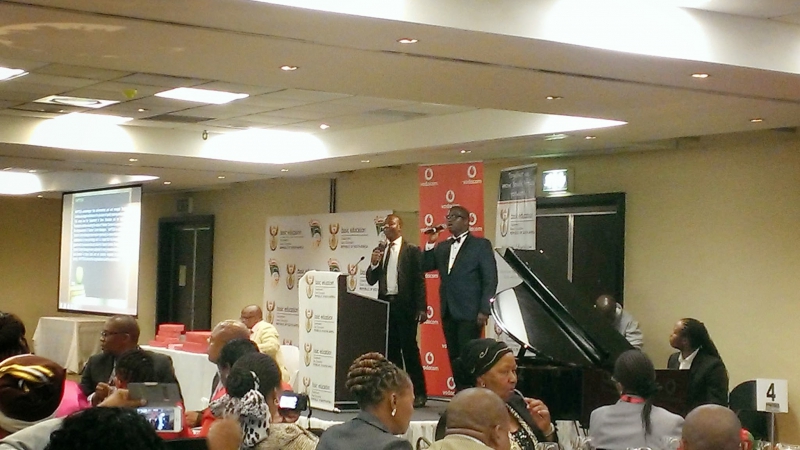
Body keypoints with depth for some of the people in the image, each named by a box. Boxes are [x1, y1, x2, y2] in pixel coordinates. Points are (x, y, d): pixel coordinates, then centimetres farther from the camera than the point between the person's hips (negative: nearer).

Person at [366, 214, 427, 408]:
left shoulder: (412, 250, -1)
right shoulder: (379, 251, 14)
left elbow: (419, 280, -5)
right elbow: (371, 280, 14)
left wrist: (421, 308, -12)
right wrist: (373, 264, -6)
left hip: (405, 305, -5)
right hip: (385, 304, 5)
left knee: (409, 348, -5)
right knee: (391, 350, 8)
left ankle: (419, 393, 0)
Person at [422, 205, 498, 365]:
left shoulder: (481, 245, -1)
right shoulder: (442, 247, 17)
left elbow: (490, 279, -6)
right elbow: (425, 267, 10)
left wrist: (484, 310, -14)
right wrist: (430, 243, -2)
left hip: (469, 312, -6)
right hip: (448, 312, 6)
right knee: (454, 357, 7)